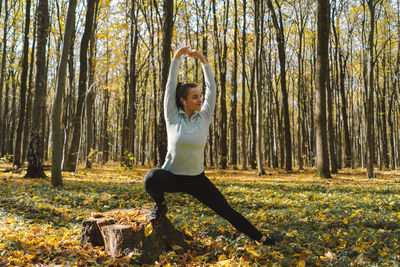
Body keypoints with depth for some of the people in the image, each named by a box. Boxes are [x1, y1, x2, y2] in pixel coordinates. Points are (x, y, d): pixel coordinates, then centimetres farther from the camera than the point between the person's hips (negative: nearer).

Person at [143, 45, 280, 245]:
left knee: (226, 210, 1)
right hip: (172, 176, -2)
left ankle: (260, 238, 14)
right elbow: (171, 85, -11)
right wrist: (177, 57, -11)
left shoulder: (204, 118, -1)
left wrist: (203, 60, -8)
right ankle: (160, 205, -2)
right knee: (151, 178, -36)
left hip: (196, 179, 2)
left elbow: (212, 88, -4)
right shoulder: (173, 117, -7)